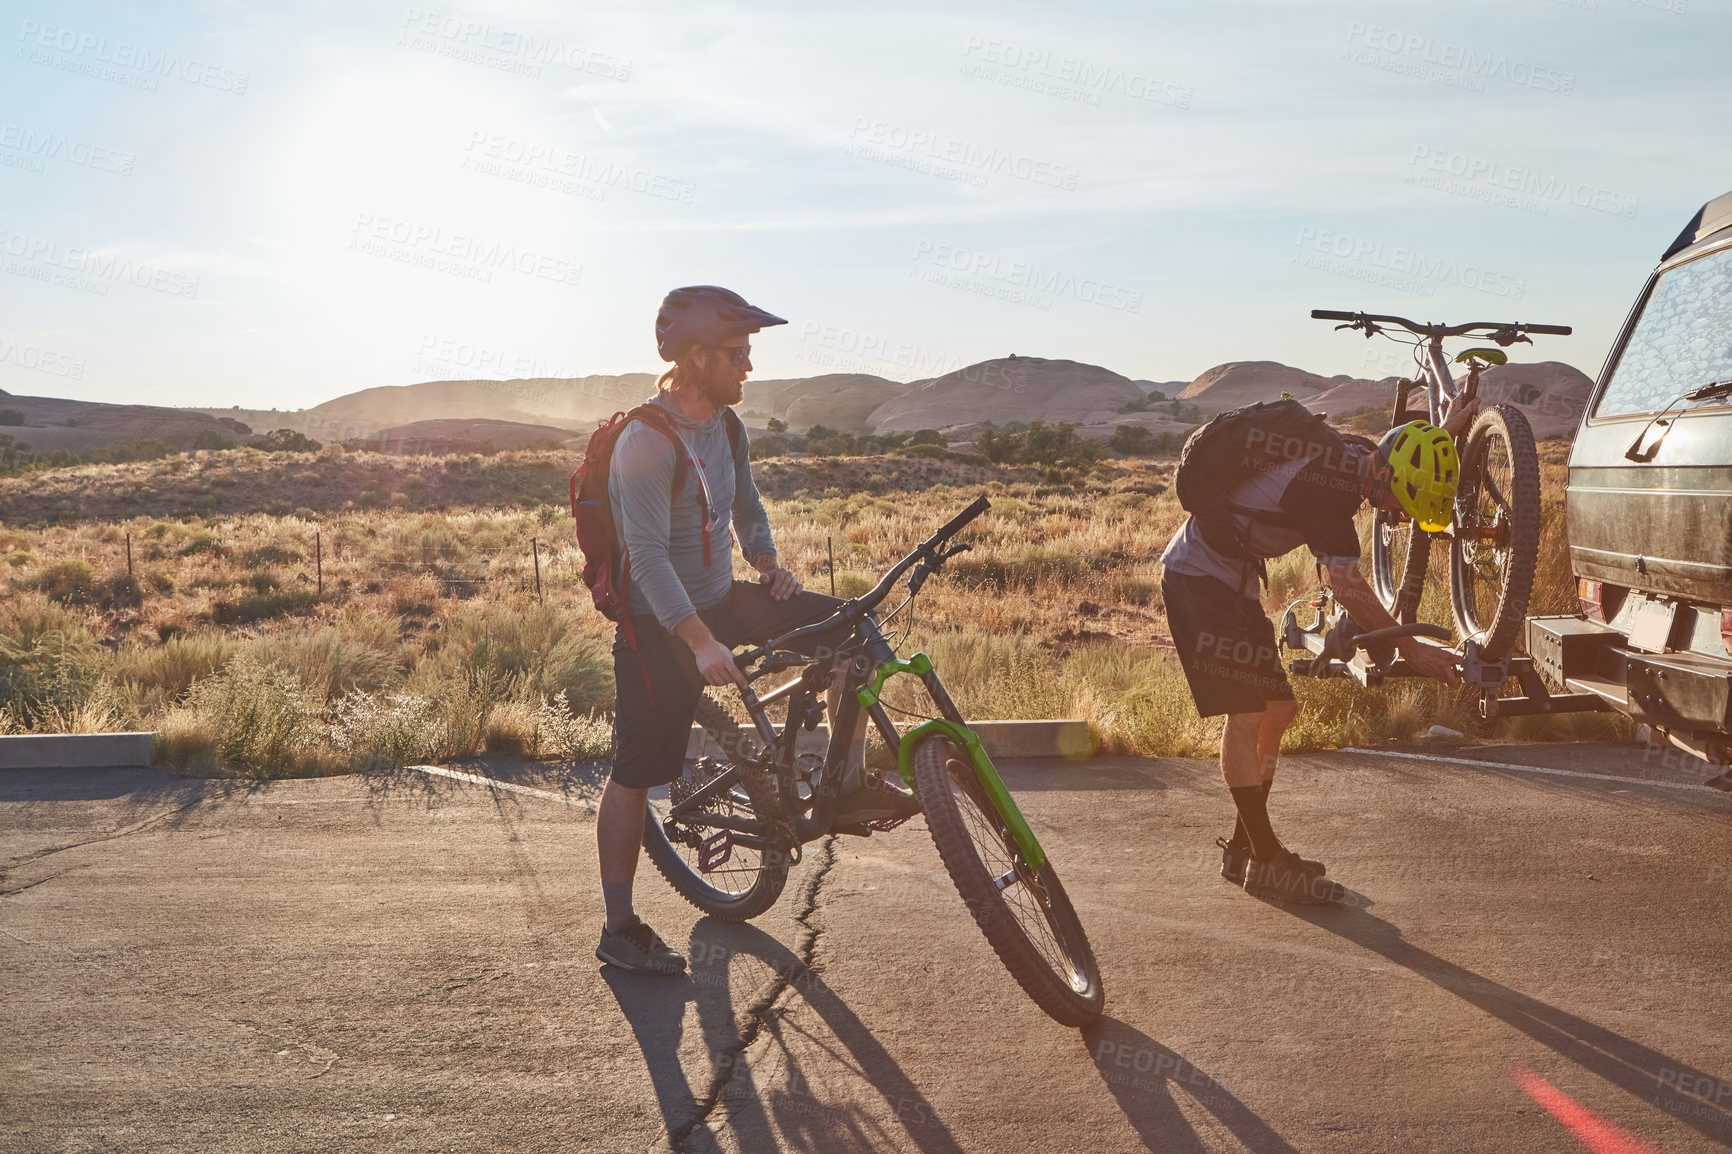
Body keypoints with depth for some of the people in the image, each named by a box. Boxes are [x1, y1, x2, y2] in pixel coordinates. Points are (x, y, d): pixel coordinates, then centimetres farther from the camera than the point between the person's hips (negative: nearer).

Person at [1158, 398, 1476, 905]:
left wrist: (1447, 432, 19)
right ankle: (1266, 862, -6)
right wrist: (1410, 649, -20)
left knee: (1278, 709, 9)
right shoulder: (1329, 484, -26)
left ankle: (1242, 845, 17)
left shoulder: (1356, 455, 3)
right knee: (1245, 714, -12)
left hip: (1233, 579, 10)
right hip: (1198, 575, -10)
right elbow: (1347, 586, -26)